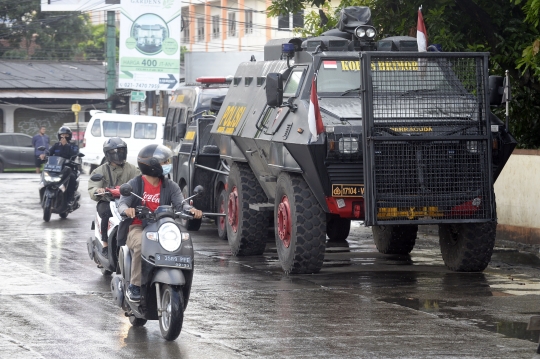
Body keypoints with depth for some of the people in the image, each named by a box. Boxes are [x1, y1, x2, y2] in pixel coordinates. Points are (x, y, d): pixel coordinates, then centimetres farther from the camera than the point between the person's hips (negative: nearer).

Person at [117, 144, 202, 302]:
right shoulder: (135, 184, 1)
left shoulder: (170, 186, 10)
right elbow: (122, 203, -11)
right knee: (141, 244, -37)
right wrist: (126, 209, -36)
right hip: (138, 228, -3)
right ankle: (135, 286, -28)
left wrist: (191, 209, -28)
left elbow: (180, 204, -4)